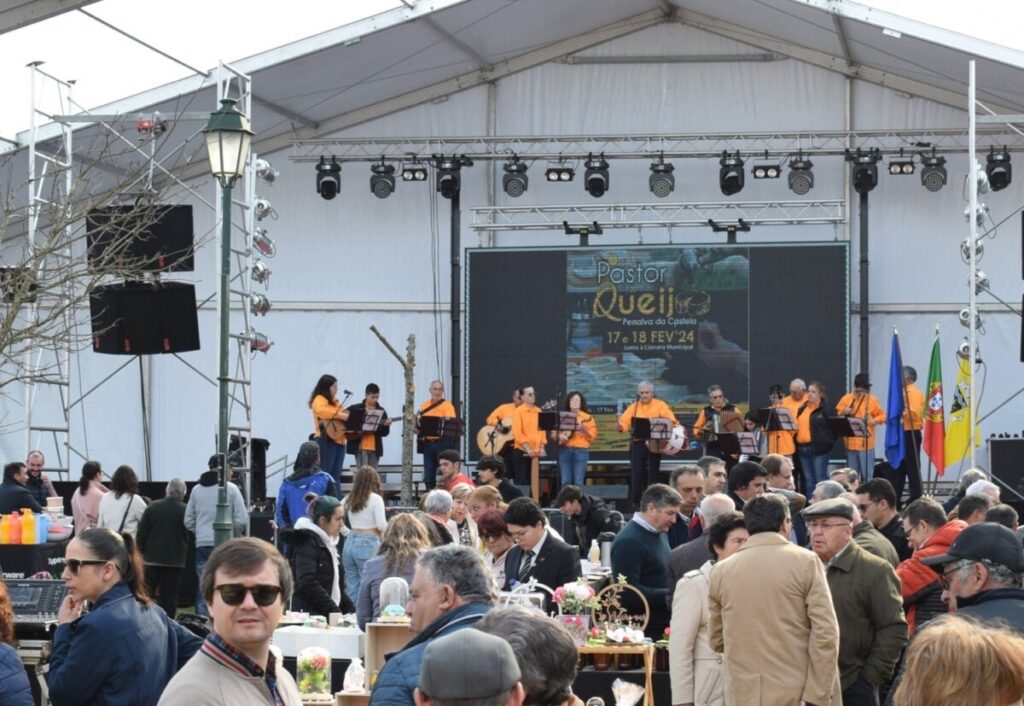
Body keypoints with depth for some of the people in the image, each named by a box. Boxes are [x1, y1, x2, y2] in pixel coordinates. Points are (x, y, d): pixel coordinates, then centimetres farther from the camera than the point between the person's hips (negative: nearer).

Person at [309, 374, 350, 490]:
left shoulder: (334, 401, 23)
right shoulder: (319, 399, -5)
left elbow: (338, 415, 29)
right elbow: (321, 410, -26)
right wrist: (341, 415, -27)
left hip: (339, 440, 9)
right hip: (326, 440, -9)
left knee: (336, 476, 7)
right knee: (325, 474, -10)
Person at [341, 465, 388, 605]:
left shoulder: (349, 499, 9)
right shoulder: (375, 499, -7)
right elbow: (381, 525, -11)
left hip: (350, 543, 6)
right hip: (368, 544, -6)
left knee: (352, 587, 9)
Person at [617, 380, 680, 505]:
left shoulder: (660, 405, 2)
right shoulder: (633, 407, 8)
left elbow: (671, 421, -8)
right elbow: (624, 422, -2)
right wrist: (620, 427, -25)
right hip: (637, 444, 1)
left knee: (652, 475, 4)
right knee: (636, 474, -1)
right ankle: (635, 503, 5)